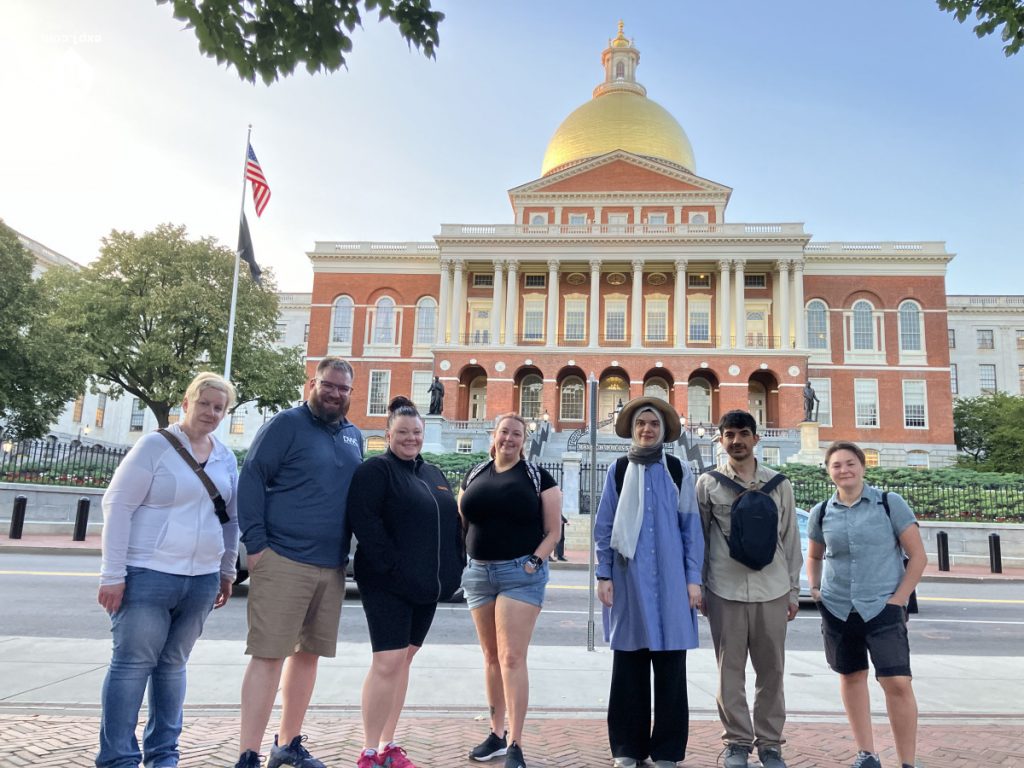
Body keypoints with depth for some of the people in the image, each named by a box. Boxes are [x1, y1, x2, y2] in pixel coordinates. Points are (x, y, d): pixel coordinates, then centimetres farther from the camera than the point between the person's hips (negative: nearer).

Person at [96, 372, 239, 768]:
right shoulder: (155, 445, -7)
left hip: (201, 580, 5)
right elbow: (117, 506, -9)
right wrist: (113, 574, -12)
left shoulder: (226, 458, 10)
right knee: (132, 664, 2)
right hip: (148, 575, -5)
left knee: (173, 665, 14)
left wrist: (227, 571, 18)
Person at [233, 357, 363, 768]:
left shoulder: (354, 436, 14)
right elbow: (251, 479, -9)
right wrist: (255, 543, -14)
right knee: (268, 656, -5)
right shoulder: (286, 424, -5)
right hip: (282, 561, -6)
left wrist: (351, 549, 15)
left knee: (308, 654, 14)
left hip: (331, 567, 7)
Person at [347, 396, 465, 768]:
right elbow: (363, 519, -19)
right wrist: (391, 566, -22)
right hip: (388, 584, -7)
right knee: (388, 661, -8)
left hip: (427, 585, 7)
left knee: (404, 659, 13)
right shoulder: (376, 469, -7)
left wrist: (454, 565, 8)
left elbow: (453, 520, 20)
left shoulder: (434, 474, 16)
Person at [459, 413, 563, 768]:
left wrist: (535, 560, -13)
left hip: (520, 572, -4)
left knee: (512, 657, -9)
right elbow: (461, 522, 16)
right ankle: (496, 734, 24)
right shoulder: (474, 475, 11)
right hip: (478, 572, 4)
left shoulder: (537, 477, 1)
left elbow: (553, 530, -1)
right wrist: (463, 559, 3)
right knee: (491, 656, 13)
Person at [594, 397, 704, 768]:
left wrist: (693, 578, -1)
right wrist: (603, 575, -1)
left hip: (670, 578, 0)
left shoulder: (679, 471, 5)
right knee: (629, 665, 7)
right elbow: (604, 526, 6)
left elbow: (692, 528, 5)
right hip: (628, 578, 0)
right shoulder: (618, 470, 5)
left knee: (670, 668, 4)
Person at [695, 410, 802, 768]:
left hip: (772, 590, 1)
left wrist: (793, 590, 8)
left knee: (771, 670, 8)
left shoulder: (778, 483, 6)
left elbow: (790, 539, 9)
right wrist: (699, 587, 3)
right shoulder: (707, 484, 2)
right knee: (730, 670, 5)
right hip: (725, 590, -1)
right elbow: (699, 539, 5)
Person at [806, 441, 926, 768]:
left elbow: (918, 556, -3)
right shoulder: (821, 512, 4)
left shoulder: (890, 503, -5)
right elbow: (813, 557, 20)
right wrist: (814, 589, 5)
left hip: (883, 607, -3)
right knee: (851, 676, 12)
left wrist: (898, 600, -9)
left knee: (897, 682, -11)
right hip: (837, 609, 4)